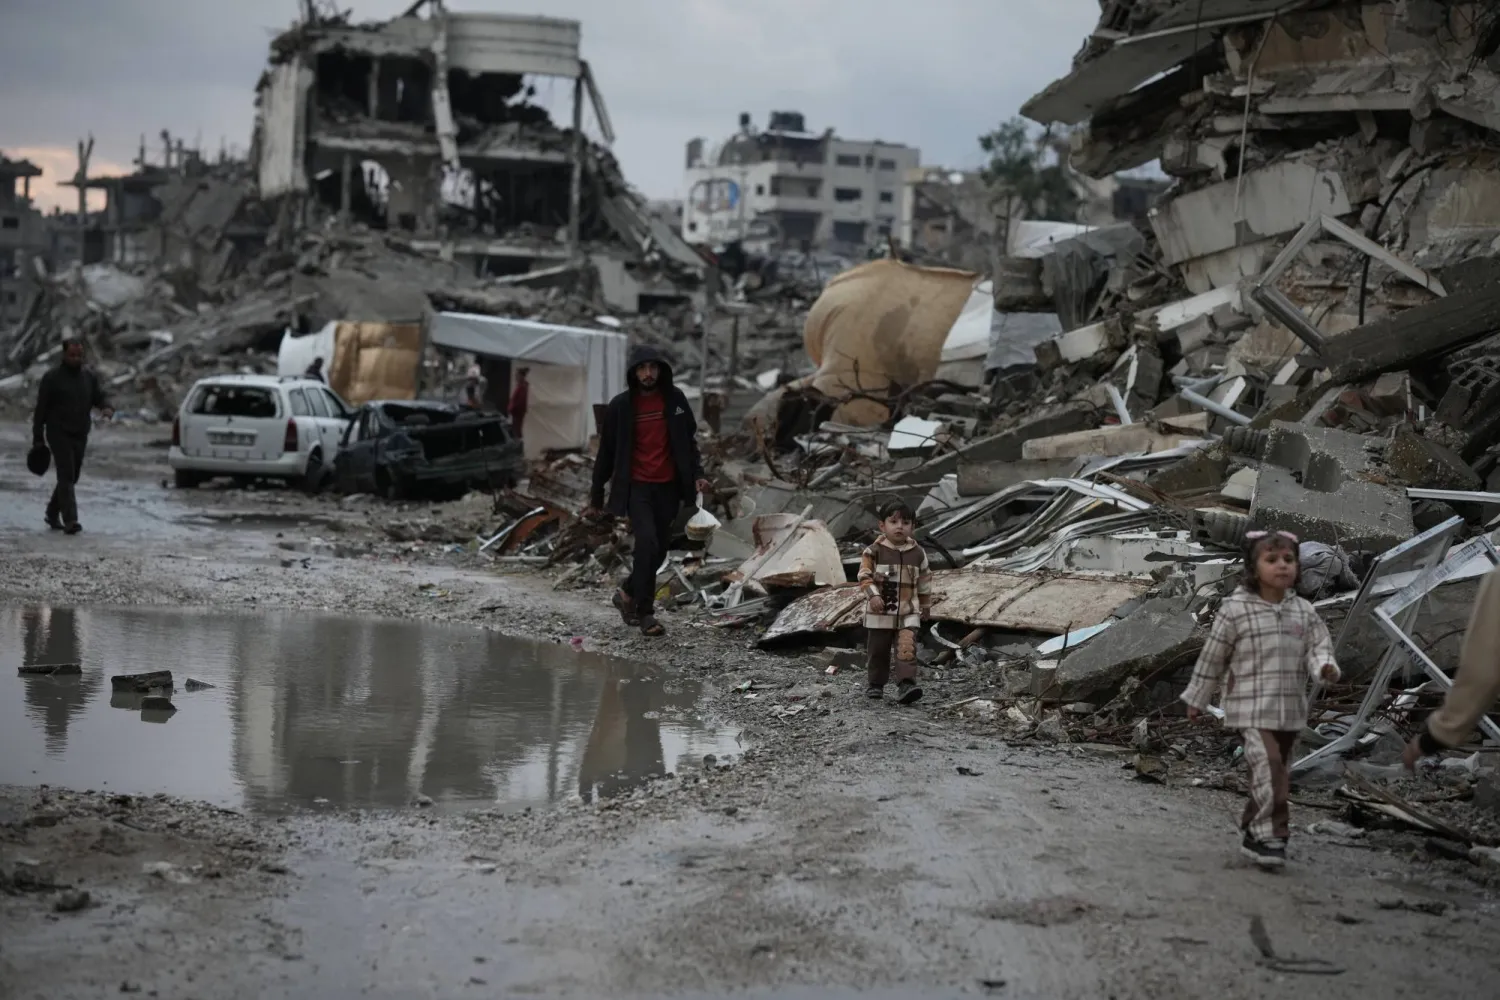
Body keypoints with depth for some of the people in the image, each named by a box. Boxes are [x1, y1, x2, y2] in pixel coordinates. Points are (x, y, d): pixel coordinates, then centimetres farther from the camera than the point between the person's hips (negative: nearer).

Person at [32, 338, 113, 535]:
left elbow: (100, 396, 7)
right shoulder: (52, 378, -4)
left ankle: (52, 513, 30)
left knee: (71, 477, 12)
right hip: (59, 434, -5)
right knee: (66, 476, -13)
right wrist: (38, 438, -6)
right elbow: (41, 408, -3)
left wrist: (106, 407, -19)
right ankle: (70, 520, -18)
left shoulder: (89, 376, 9)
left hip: (80, 435, 5)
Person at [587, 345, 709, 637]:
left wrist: (697, 474, -4)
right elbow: (606, 453, 2)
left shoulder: (675, 400, 2)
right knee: (647, 543, -18)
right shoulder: (620, 406, -3)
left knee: (658, 549, 8)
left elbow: (689, 440, 11)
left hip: (668, 488, 3)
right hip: (636, 487, -3)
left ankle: (629, 595, 31)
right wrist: (596, 498, 3)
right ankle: (646, 612, -9)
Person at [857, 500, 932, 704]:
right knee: (878, 650, 11)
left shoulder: (918, 553, 3)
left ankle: (906, 685, -21)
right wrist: (873, 595, -24)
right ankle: (875, 684, 27)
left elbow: (924, 581, 14)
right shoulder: (874, 551, -6)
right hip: (880, 613, -1)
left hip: (908, 613, 1)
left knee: (907, 648, -15)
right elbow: (864, 575, -10)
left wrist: (926, 605, 20)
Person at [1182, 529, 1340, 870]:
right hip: (1251, 709, -5)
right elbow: (1213, 657, 0)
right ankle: (1272, 836, -13)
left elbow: (1317, 647, 5)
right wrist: (1197, 699, 7)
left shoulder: (1304, 611, 6)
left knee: (1276, 774, 13)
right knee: (1269, 768, -19)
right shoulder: (1235, 609, -7)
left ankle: (1254, 834, 28)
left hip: (1290, 710, 6)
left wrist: (1325, 666, -20)